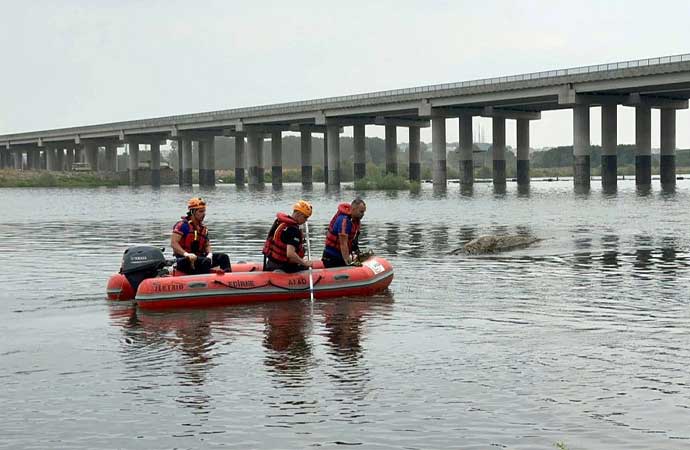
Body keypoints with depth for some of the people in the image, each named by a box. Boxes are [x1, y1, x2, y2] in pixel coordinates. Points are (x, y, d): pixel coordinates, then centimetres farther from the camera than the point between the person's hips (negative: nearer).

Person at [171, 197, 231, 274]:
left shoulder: (204, 228, 15)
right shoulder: (182, 225, -7)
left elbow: (207, 245, 20)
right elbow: (173, 243, -15)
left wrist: (209, 253, -4)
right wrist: (186, 254, -29)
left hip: (199, 257, 8)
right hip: (183, 261, -8)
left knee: (223, 257, -8)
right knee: (206, 261, -34)